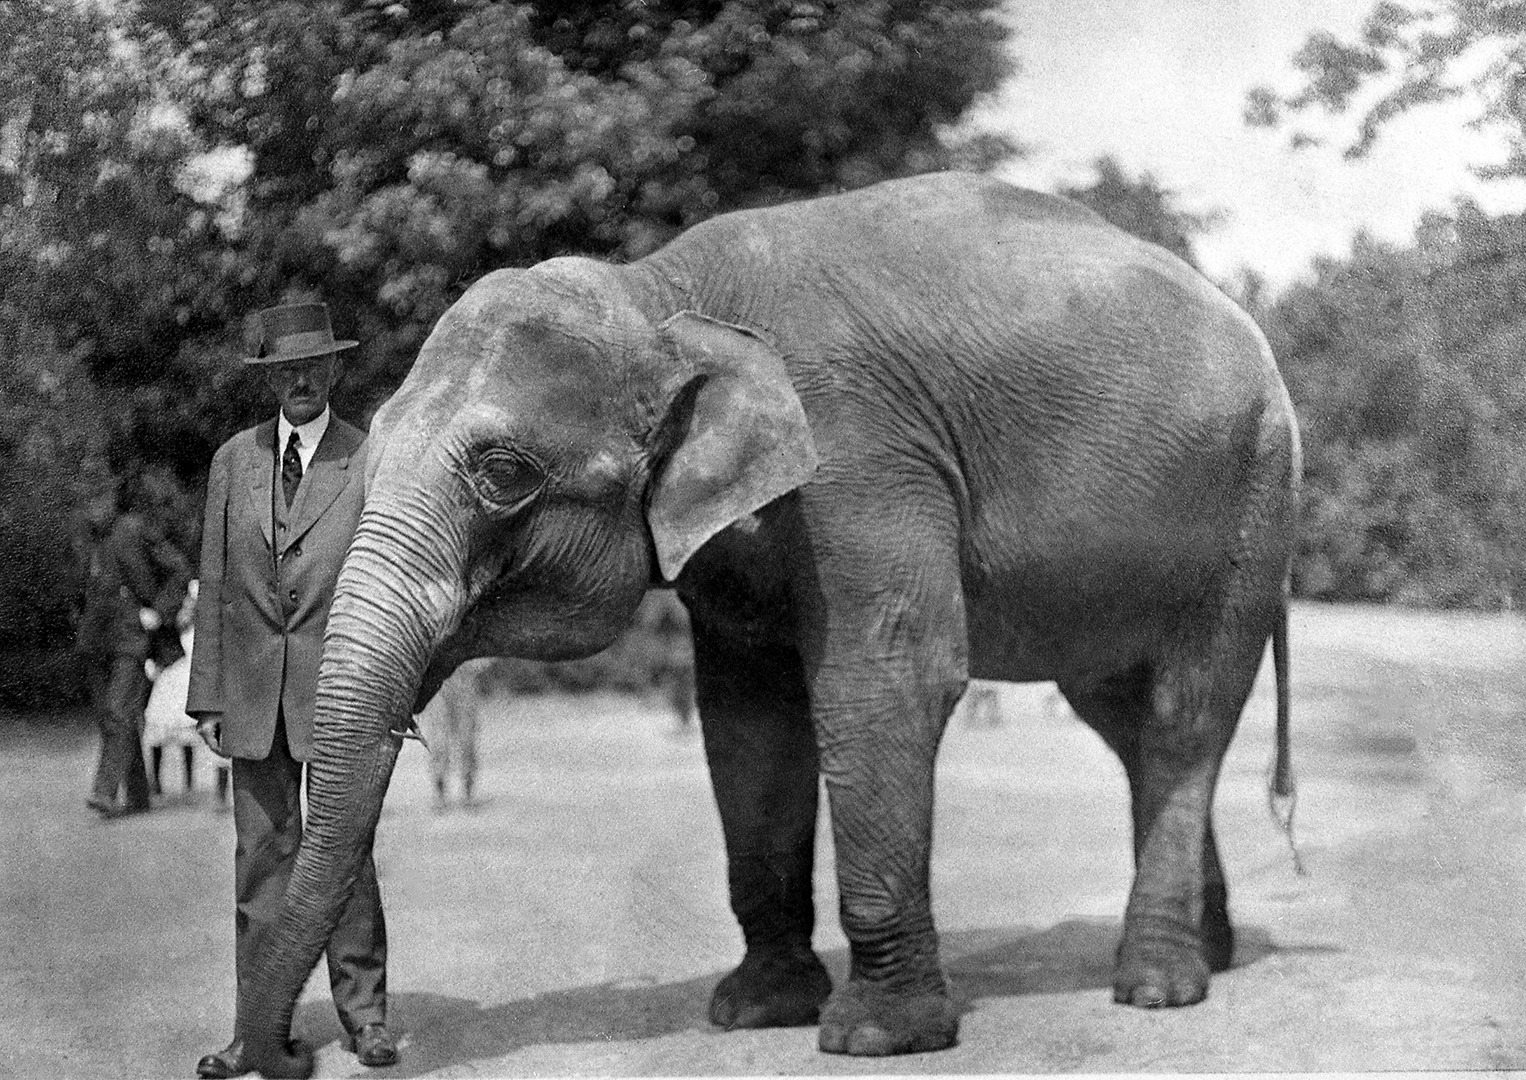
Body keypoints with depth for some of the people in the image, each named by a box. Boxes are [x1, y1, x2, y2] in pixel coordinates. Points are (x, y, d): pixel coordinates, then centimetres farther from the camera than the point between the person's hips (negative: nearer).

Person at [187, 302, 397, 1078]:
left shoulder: (373, 464, -1)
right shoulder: (233, 461, 9)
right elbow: (214, 584, 10)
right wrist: (207, 695, 5)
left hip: (339, 691, -3)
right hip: (253, 693, 3)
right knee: (261, 854, 4)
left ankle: (363, 1013, 13)